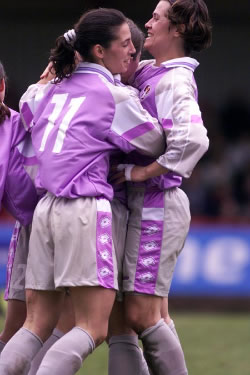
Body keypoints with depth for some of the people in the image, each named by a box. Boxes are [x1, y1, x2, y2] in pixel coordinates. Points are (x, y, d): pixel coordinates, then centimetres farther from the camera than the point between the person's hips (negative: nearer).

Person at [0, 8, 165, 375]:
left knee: (37, 325, 10)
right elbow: (156, 145, 4)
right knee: (93, 328, -7)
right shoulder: (114, 96, -5)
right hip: (85, 208, -7)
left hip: (45, 207, 7)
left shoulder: (53, 89, 14)